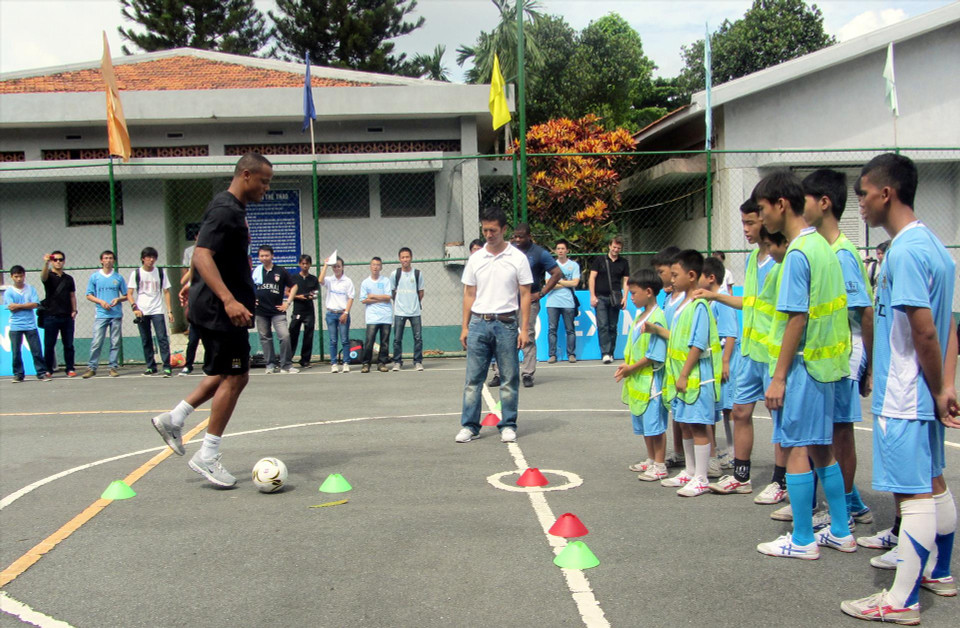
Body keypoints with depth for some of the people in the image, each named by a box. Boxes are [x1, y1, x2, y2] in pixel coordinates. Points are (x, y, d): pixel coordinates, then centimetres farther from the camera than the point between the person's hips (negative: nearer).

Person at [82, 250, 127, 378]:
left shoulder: (118, 277, 10)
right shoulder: (94, 277, 7)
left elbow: (126, 296, 14)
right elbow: (89, 295, 8)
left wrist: (118, 299, -7)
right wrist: (101, 301, -8)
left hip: (116, 315, 1)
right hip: (101, 314, -1)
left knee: (115, 342, 2)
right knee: (96, 342, -7)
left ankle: (113, 367, 9)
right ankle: (91, 367, 0)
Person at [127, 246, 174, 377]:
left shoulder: (160, 272, 6)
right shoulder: (136, 273, 4)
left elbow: (166, 292, 8)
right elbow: (129, 294, 1)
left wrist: (169, 311, 0)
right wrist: (135, 307, -15)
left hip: (157, 311, -1)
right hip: (141, 312, 1)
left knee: (162, 338, -11)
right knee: (146, 341, 6)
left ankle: (166, 367, -12)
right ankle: (151, 366, 15)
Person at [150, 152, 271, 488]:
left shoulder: (233, 209, 15)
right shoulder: (225, 210, -17)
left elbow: (204, 252, 27)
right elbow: (202, 256, -27)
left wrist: (193, 284, 35)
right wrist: (229, 300, -36)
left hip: (217, 306, 10)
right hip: (221, 309, -10)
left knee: (228, 374, 17)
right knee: (234, 377, -5)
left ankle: (174, 420, 24)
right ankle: (207, 456, 3)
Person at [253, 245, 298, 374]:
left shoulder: (281, 271, 3)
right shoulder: (255, 271, 7)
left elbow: (293, 286, 10)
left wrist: (287, 303, 2)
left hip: (277, 311, -2)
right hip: (260, 311, 2)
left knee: (285, 336, -13)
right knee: (265, 338, 7)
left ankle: (286, 365, -4)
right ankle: (270, 365, 17)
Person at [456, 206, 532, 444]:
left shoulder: (517, 258, 0)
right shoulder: (475, 259, 8)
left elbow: (525, 295, 0)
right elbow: (469, 294, 12)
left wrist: (524, 328, -6)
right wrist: (465, 327, 7)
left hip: (506, 323, -2)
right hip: (478, 323, 2)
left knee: (509, 379, 3)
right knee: (473, 378, 3)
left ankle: (508, 426, 14)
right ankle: (469, 426, 10)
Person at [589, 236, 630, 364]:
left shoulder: (623, 263, 11)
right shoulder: (600, 260, 4)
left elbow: (625, 281, 10)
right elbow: (592, 278, 2)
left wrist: (625, 297, -3)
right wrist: (592, 296, -6)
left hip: (615, 299, 2)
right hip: (601, 297, -2)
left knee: (613, 327, 5)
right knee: (602, 325, -9)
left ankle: (611, 353, 13)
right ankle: (605, 353, -12)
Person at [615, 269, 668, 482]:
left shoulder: (656, 318, -17)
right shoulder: (640, 316, 12)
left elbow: (655, 355, -20)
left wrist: (631, 368, -14)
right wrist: (626, 366, 3)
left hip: (651, 381, -10)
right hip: (638, 382, 10)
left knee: (655, 424, -2)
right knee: (644, 424, 18)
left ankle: (660, 466, 7)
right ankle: (651, 460, 31)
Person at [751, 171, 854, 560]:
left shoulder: (797, 254, -16)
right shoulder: (822, 246, 11)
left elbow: (797, 318, -20)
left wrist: (779, 376, -17)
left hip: (801, 365, -9)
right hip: (823, 364, 9)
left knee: (795, 448, 0)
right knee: (821, 449, 16)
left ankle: (802, 540, 8)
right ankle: (840, 532, 25)